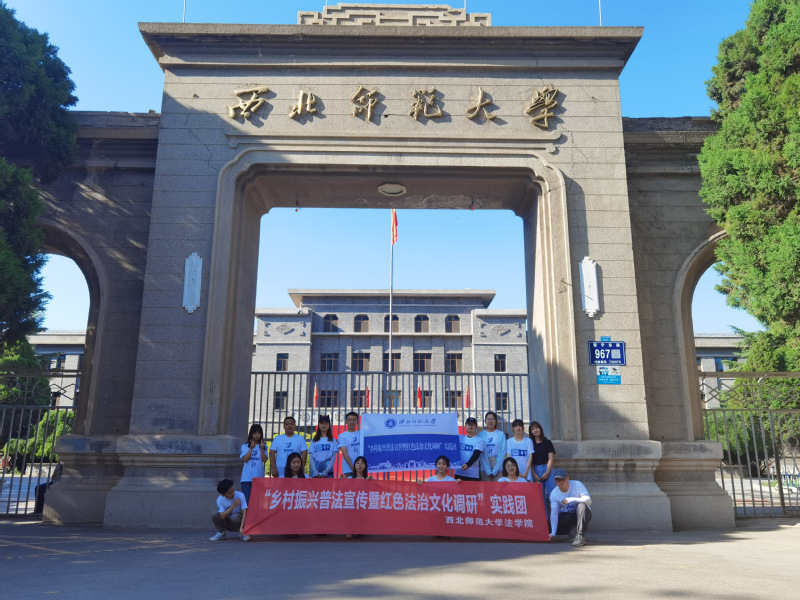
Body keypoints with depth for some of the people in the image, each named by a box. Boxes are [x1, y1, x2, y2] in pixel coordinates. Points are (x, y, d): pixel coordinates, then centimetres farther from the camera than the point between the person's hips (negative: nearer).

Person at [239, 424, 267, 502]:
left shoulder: (263, 447, 10)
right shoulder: (245, 446, 8)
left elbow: (264, 460, -2)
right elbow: (245, 459, -5)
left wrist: (261, 449, -12)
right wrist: (251, 448, -11)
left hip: (258, 477, 1)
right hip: (246, 477, -1)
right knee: (246, 498, -3)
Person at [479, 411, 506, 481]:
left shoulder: (501, 434, 1)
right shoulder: (481, 435, 4)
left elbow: (502, 453, -2)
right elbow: (481, 454, 0)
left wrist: (495, 470, -8)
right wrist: (488, 470, -8)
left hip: (498, 467, -1)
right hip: (485, 467, 1)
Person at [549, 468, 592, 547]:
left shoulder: (577, 485, -18)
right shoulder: (554, 494, -13)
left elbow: (589, 501, -27)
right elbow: (554, 513, -18)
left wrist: (572, 499, -40)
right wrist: (553, 533, -29)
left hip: (582, 514, -3)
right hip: (566, 515, 3)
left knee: (582, 506, -37)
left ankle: (580, 536, -27)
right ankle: (573, 528, 6)